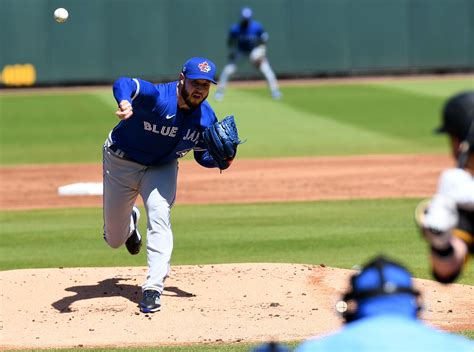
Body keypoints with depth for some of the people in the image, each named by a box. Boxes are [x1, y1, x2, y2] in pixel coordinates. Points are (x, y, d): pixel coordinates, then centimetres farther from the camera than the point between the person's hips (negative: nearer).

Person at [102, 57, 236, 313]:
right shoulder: (157, 97, -34)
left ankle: (153, 289, -26)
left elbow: (202, 155, 1)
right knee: (114, 239, 11)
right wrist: (125, 102, -78)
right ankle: (129, 222, 51)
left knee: (159, 216, -26)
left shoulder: (206, 119, -16)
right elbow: (123, 84, -54)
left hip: (162, 168, 2)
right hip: (121, 162, -2)